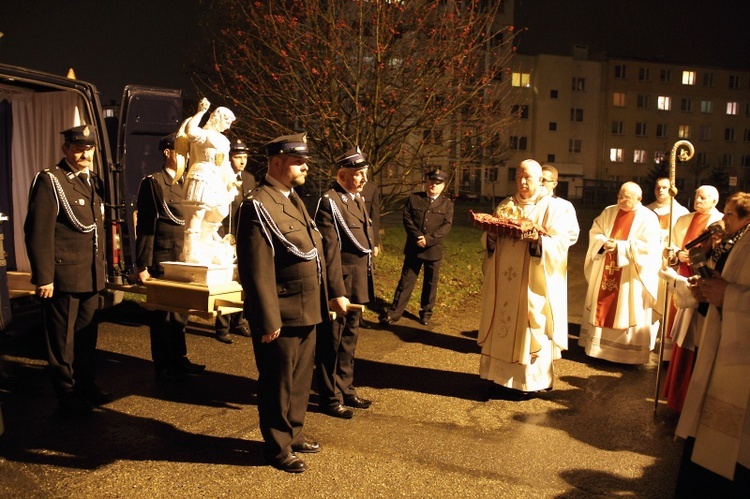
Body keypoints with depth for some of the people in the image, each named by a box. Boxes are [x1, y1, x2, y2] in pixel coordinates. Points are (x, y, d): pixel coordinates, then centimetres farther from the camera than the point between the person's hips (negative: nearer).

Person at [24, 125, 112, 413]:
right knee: (63, 339, 7)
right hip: (63, 276, -7)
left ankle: (87, 386, 30)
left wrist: (100, 266, 14)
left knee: (86, 335, 16)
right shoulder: (49, 180, -11)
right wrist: (43, 277, -18)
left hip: (90, 276, 7)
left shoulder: (92, 181, 13)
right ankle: (67, 395, 19)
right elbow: (38, 232, -15)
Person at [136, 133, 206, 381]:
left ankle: (179, 359, 28)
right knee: (162, 314, 5)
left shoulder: (181, 183, 12)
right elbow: (145, 227, -14)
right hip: (161, 262, -7)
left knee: (179, 311, 16)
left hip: (181, 262, 7)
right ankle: (163, 367, 17)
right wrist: (142, 266, -15)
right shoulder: (153, 182, -11)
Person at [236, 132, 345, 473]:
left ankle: (293, 434, 39)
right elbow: (257, 271, -21)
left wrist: (328, 297, 18)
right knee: (278, 384, 8)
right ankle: (277, 448, 24)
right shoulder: (258, 205, -17)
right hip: (281, 316, -9)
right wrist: (268, 321, -21)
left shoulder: (293, 199, 14)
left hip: (306, 312, 9)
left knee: (300, 379, 21)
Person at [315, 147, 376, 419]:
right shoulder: (329, 203, -17)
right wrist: (337, 293, -22)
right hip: (339, 286, -9)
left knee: (349, 341, 20)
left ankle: (345, 390, 34)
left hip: (358, 287, 9)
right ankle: (331, 398, 21)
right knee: (331, 343, 7)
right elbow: (330, 254, -20)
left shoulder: (358, 199, 11)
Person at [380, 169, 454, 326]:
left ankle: (426, 312, 25)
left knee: (431, 283, 10)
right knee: (406, 281, 3)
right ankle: (394, 312, 8)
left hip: (434, 250, 1)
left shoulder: (447, 204, 4)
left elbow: (447, 226, -6)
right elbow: (407, 219, -2)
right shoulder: (413, 198, 5)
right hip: (413, 248, 0)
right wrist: (417, 237, -16)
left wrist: (428, 239, -18)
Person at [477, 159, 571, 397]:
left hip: (532, 282, -4)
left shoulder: (552, 208, -1)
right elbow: (488, 240, 12)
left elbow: (561, 243, -10)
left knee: (529, 327, -1)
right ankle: (502, 374, 18)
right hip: (504, 281, 5)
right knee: (502, 322, 7)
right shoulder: (505, 205, 13)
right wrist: (491, 235, -10)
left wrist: (538, 239, -27)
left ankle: (529, 381, 11)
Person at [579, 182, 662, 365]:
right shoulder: (609, 212, 7)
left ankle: (628, 352, 8)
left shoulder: (648, 218, -7)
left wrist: (619, 246, -20)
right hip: (605, 272, 5)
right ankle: (599, 344, 22)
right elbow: (595, 232, 6)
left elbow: (646, 246, -16)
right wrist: (603, 243, -14)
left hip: (630, 275, -5)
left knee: (627, 311, -1)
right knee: (602, 306, 10)